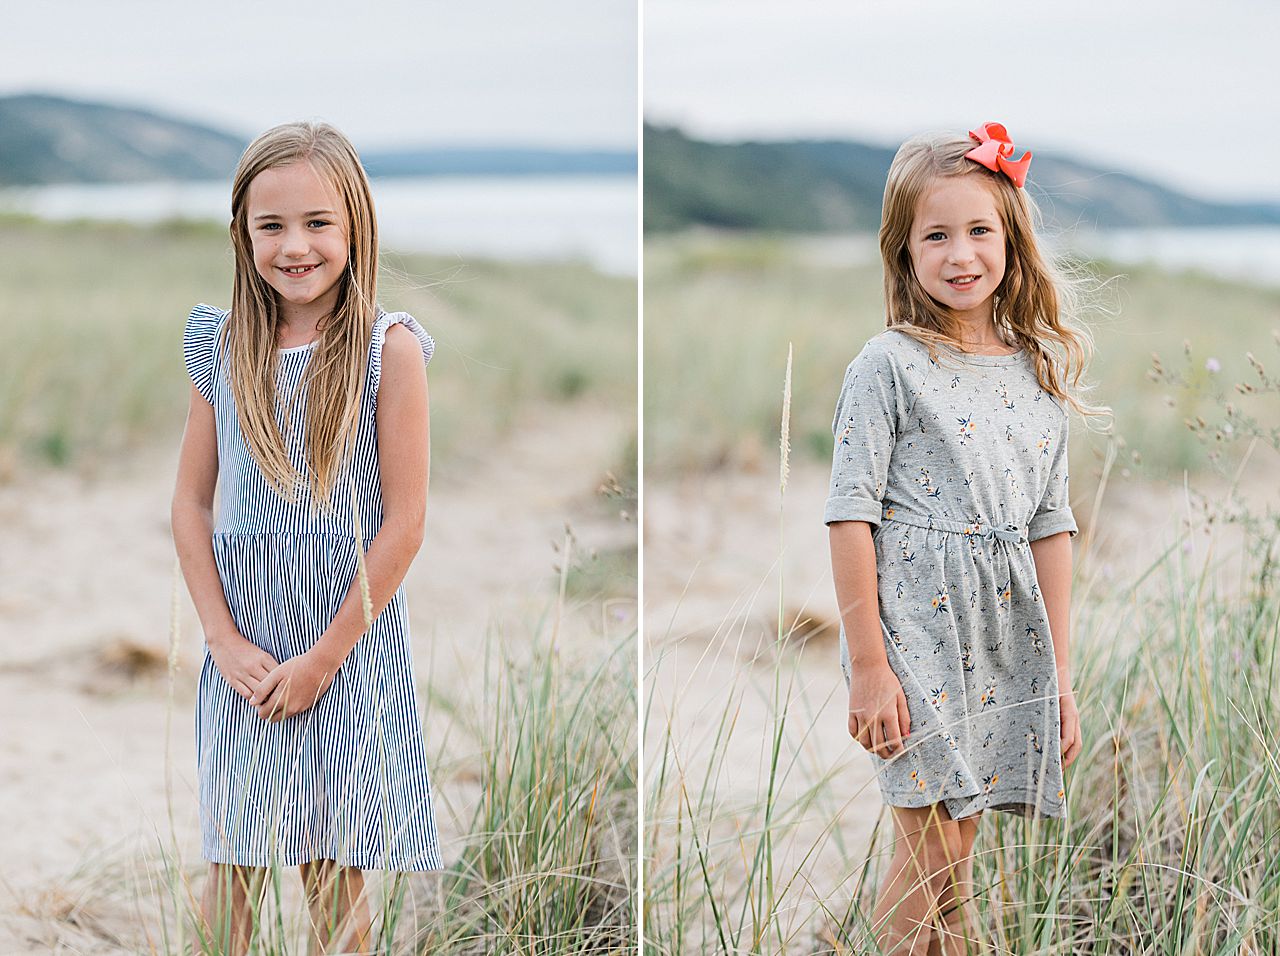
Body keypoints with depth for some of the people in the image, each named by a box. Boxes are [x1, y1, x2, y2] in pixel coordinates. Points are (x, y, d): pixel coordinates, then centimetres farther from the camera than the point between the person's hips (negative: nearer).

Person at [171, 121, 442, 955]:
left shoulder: (389, 348, -7)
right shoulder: (223, 347, 2)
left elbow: (406, 519, -9)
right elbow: (191, 502, 4)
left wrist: (324, 656, -11)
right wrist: (226, 641, -7)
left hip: (353, 638, -3)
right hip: (245, 642, 3)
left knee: (337, 870, 6)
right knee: (232, 860, 8)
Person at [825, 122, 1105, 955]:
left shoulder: (1040, 374, 9)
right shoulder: (889, 366, -6)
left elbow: (1050, 527, 12)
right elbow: (852, 515, -9)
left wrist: (1061, 674, 11)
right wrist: (868, 666, -14)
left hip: (1006, 637, 5)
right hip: (913, 625, -5)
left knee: (954, 855, 9)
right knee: (932, 852, -7)